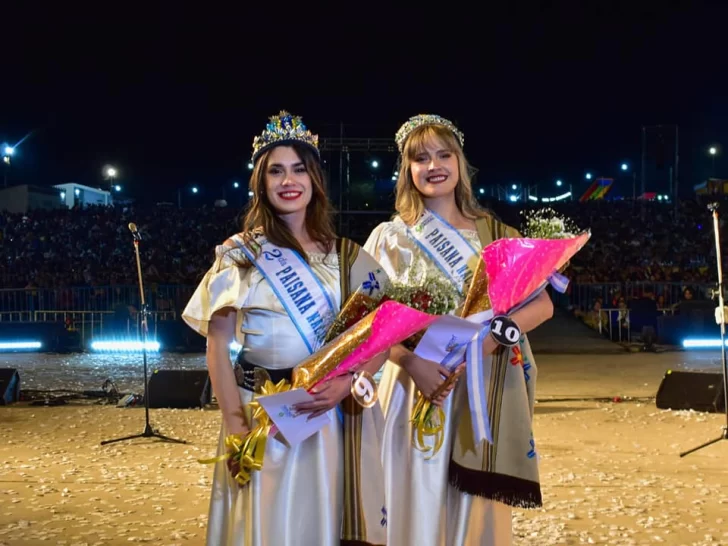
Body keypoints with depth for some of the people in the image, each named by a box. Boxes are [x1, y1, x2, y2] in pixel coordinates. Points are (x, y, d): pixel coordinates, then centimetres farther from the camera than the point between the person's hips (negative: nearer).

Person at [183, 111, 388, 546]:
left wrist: (344, 386, -15)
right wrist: (234, 423, -11)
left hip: (335, 416, 1)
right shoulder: (239, 255, 3)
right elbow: (219, 343, -1)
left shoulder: (347, 257, 6)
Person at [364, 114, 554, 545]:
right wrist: (413, 361, -19)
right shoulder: (390, 237, 4)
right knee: (419, 506, 1)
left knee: (479, 510, 6)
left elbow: (542, 304, 3)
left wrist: (496, 333, -15)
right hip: (416, 387, -1)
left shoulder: (497, 235, 9)